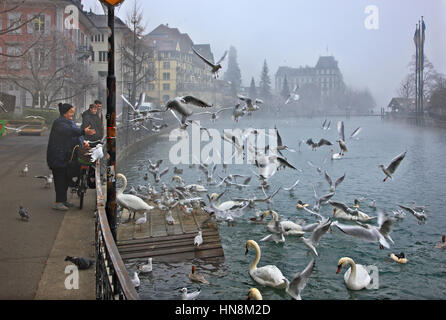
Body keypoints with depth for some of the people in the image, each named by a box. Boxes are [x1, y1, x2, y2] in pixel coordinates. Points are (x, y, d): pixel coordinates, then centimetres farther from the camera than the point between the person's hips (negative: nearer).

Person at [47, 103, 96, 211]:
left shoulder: (69, 122, 17)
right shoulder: (59, 123, -14)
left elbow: (74, 135, 21)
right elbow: (69, 131, -30)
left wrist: (83, 142, 3)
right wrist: (83, 132, -40)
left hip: (67, 156, 9)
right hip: (59, 156, -9)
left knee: (66, 178, 12)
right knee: (60, 179, -9)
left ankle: (63, 200, 21)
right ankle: (58, 203, -7)